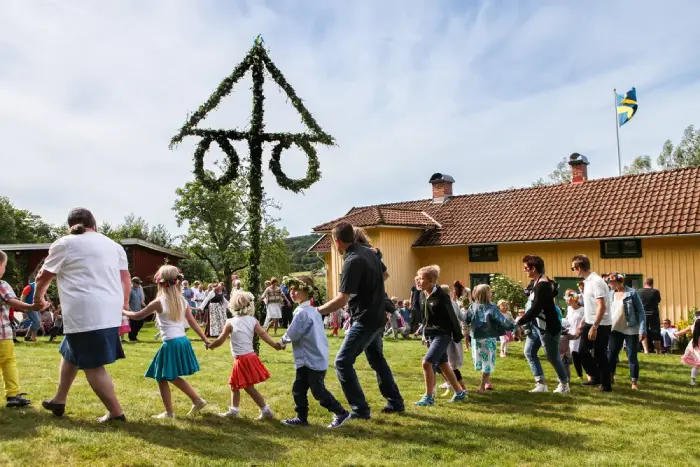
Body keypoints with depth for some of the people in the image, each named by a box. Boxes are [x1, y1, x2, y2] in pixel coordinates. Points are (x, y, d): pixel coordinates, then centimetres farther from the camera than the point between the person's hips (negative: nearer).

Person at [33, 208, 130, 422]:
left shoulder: (64, 244, 3)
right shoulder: (113, 245, 16)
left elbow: (43, 277, 12)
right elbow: (126, 278, 16)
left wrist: (38, 297, 32)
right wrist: (124, 303, 31)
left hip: (84, 313, -7)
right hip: (110, 311, 7)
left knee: (92, 365, 0)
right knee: (70, 352, 25)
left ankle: (116, 413, 3)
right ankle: (59, 401, 37)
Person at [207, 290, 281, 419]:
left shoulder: (230, 323, -10)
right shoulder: (253, 320, -1)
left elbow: (220, 340, -6)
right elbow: (263, 334, -14)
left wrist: (210, 345, 12)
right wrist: (274, 344, -21)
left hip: (241, 359, -6)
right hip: (250, 356, 6)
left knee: (249, 388, 2)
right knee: (234, 384, 22)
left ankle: (266, 411, 4)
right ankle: (234, 410, 30)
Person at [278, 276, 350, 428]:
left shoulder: (302, 312, -20)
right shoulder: (313, 310, 11)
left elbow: (293, 334, -19)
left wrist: (282, 341, 1)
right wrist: (286, 340, 13)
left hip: (313, 360, -10)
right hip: (309, 359, 10)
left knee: (318, 391, -1)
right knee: (298, 389, 13)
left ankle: (341, 413, 12)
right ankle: (301, 418, 21)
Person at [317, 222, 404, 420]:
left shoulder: (352, 261, -23)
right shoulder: (369, 252, 4)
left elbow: (341, 300, -26)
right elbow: (384, 274, 23)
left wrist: (317, 310, -17)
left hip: (365, 320, -10)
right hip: (377, 317, 10)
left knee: (343, 362, -5)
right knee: (376, 359, 23)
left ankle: (360, 410, -1)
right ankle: (395, 402, 32)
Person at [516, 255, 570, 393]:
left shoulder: (543, 285, -24)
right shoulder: (535, 282, 6)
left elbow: (535, 309, -26)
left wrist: (520, 321, -18)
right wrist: (523, 318, 6)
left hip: (548, 327, -10)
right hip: (536, 325, 10)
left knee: (553, 357, 5)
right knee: (529, 352, 9)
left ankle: (564, 385, 25)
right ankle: (541, 384, 16)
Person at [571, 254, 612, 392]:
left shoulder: (596, 282, -19)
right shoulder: (587, 281, 10)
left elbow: (602, 307, -24)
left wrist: (594, 327, -25)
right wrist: (582, 323, 20)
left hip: (601, 326, -9)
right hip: (590, 323, 9)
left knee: (600, 355, 0)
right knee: (583, 352, 14)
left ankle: (606, 385, 14)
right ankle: (596, 377, 30)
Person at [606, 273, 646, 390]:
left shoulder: (632, 293, -11)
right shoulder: (610, 294, 4)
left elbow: (641, 312, -9)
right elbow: (607, 310, 13)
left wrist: (642, 330, -14)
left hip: (631, 330, -4)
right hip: (615, 330, 4)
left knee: (632, 357, 4)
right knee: (611, 355, 6)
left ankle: (634, 382, 17)